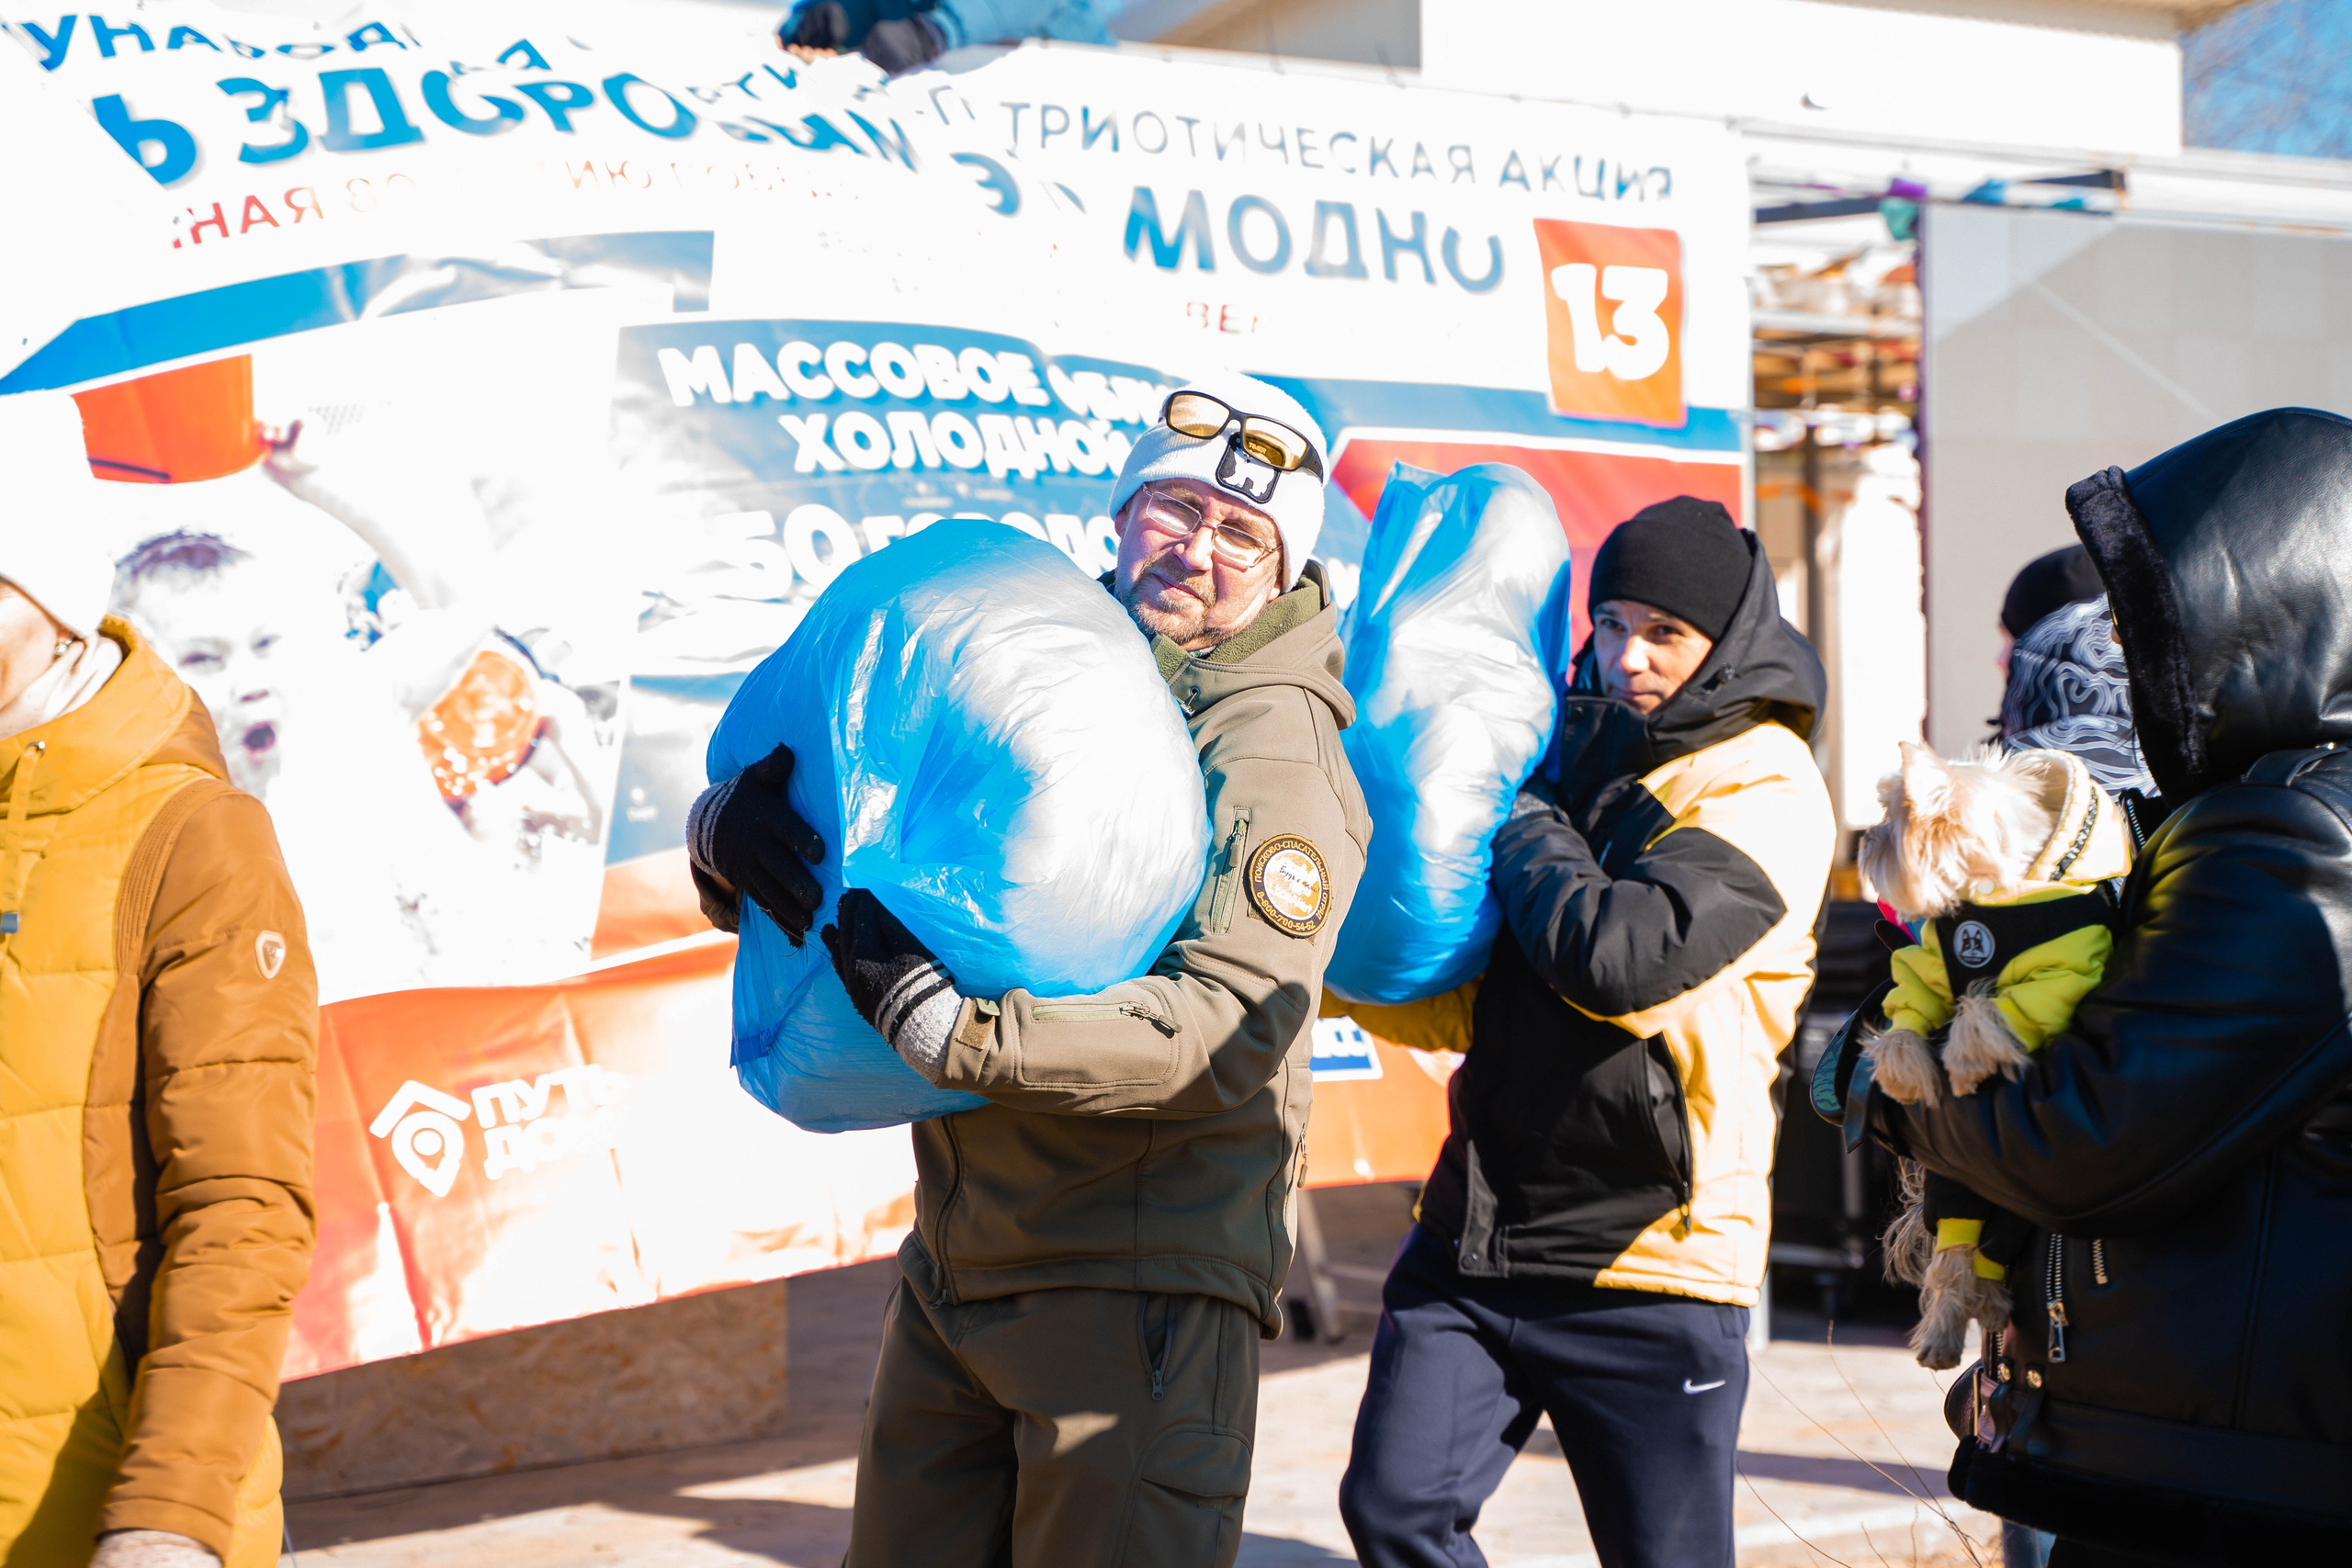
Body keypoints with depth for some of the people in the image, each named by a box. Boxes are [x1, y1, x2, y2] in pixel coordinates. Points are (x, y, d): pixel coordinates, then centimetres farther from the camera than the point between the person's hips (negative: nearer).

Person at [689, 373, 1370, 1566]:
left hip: (1139, 1276, -6)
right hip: (952, 1262, 6)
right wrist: (731, 830, -13)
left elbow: (1226, 1031, -23)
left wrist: (948, 1026, -31)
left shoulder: (1280, 758, -9)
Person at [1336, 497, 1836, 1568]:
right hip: (1475, 1236, 6)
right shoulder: (1572, 750, 13)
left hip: (1650, 1263, -5)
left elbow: (1623, 956, -24)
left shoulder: (1768, 788, -7)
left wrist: (1524, 833, -7)